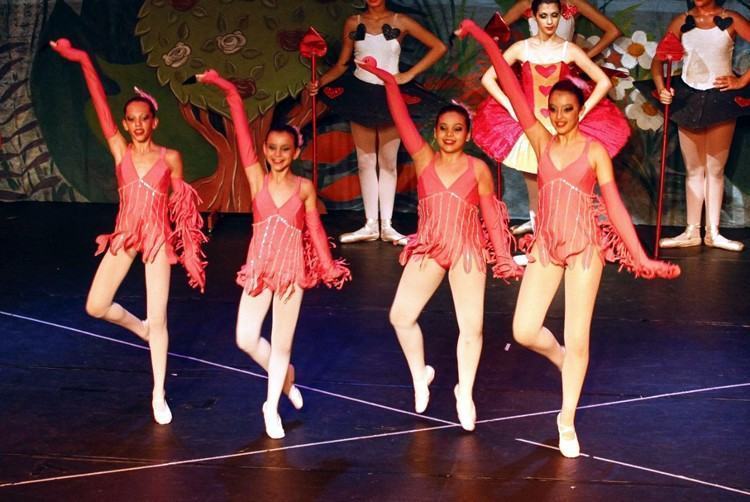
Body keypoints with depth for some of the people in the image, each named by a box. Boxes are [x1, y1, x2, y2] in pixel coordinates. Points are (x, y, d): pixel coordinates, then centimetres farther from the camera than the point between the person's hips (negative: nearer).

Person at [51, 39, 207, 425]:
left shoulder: (170, 158, -3)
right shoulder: (119, 150, 0)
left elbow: (181, 204, 5)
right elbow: (101, 106, -6)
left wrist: (187, 248, 7)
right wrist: (84, 63, -11)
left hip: (158, 239, -2)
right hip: (124, 236, 2)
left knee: (159, 320, 0)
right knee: (96, 307, -1)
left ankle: (159, 394, 12)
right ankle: (139, 327, 32)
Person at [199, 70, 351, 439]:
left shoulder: (305, 187, -2)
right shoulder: (257, 178, -2)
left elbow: (314, 228, 6)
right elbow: (242, 132, -8)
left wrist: (327, 266, 6)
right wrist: (229, 92, -10)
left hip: (291, 270, -1)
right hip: (258, 269, 1)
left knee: (281, 342, 7)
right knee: (247, 340, -3)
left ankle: (272, 405, 23)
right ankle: (284, 377, 26)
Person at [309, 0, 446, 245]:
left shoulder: (401, 22, -2)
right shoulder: (353, 23, 3)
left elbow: (439, 47, -3)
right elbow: (341, 64, 5)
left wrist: (409, 75, -8)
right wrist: (320, 82, -12)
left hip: (390, 96, -1)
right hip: (360, 94, 2)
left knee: (388, 162, 3)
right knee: (365, 161, 4)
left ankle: (387, 225, 8)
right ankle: (370, 225, 9)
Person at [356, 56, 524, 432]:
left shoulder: (478, 168, -3)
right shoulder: (423, 159, 0)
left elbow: (491, 215, 1)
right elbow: (402, 120, -7)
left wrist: (503, 258, 0)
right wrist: (389, 82, -14)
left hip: (468, 251, -1)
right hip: (428, 249, 2)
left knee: (471, 326, 0)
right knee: (401, 315, -6)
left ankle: (465, 392, 20)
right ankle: (420, 375, 18)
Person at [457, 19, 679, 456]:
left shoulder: (595, 151, -3)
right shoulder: (542, 141, 3)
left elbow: (614, 206, -3)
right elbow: (514, 90, -1)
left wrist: (641, 257, -7)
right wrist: (484, 39, -3)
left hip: (585, 248, -2)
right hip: (545, 247, 3)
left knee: (578, 339, 1)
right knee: (524, 331, -4)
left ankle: (567, 419, 17)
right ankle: (560, 358, 31)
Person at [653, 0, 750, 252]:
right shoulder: (681, 22, 2)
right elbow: (658, 59, 0)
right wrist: (661, 88, -15)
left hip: (721, 99, -2)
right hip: (688, 99, 2)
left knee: (715, 169, 5)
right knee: (693, 170, 8)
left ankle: (713, 232, 11)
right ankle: (692, 232, 12)